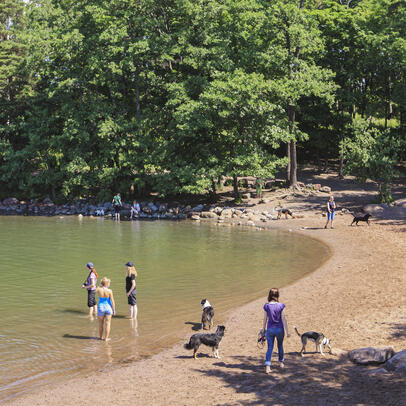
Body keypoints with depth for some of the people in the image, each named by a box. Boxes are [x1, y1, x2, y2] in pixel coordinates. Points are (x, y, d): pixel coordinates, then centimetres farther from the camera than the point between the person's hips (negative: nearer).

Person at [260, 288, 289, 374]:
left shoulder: (266, 306, -8)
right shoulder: (280, 306, -12)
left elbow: (265, 319, -1)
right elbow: (283, 319, -10)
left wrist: (263, 328, 13)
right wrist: (287, 331, -5)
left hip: (270, 329, 0)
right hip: (279, 329, 0)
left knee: (270, 347, 4)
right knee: (280, 345, 22)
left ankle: (267, 366, -10)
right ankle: (281, 362, 38)